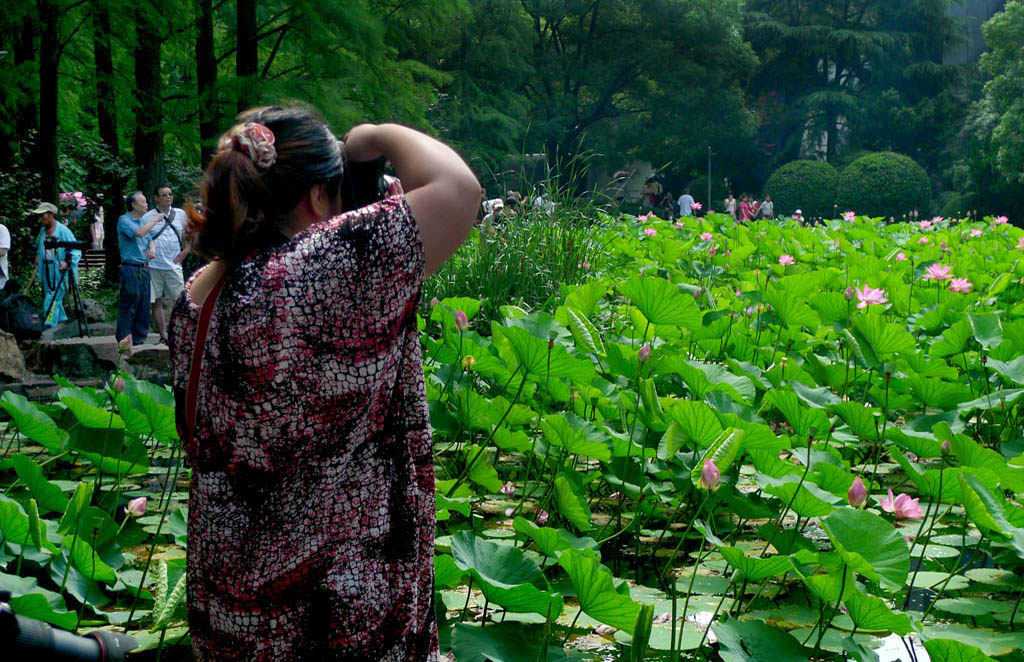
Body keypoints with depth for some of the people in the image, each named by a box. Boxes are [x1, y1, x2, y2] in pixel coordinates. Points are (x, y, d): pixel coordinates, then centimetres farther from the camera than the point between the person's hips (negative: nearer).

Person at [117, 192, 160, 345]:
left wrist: (152, 250, 5)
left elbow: (149, 239, 27)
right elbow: (140, 233, -23)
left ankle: (139, 340, 15)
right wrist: (155, 220, -12)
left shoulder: (144, 221, 17)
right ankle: (123, 342, -3)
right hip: (131, 268, -8)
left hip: (144, 268, 8)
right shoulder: (124, 220, -7)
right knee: (129, 306, -7)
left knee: (144, 307, 8)